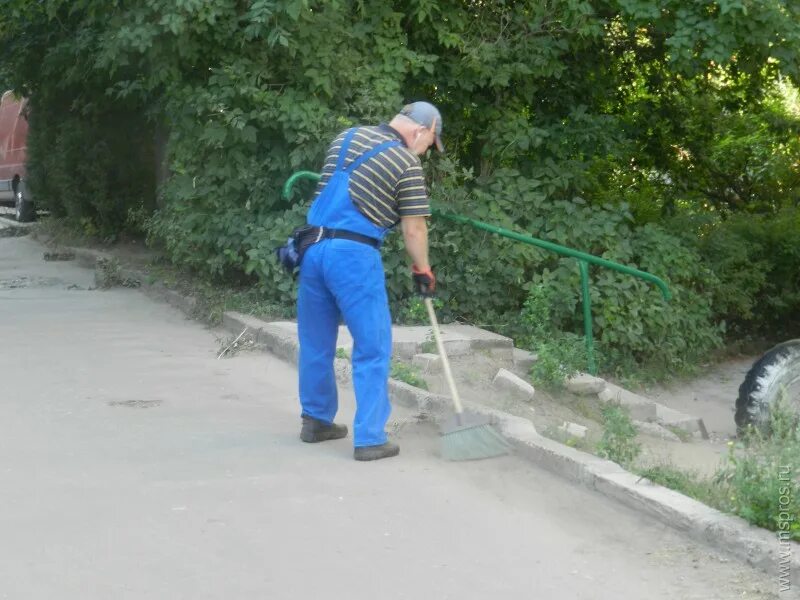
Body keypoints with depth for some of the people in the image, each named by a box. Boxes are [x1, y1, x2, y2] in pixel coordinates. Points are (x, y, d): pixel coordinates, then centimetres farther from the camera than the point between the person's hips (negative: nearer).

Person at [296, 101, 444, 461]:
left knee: (316, 341, 17)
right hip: (354, 254, -7)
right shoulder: (406, 162, -4)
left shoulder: (346, 137, 15)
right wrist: (423, 271, 10)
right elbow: (413, 229, -4)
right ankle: (369, 438, 1)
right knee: (373, 347, 2)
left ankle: (316, 420, 30)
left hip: (314, 246, 7)